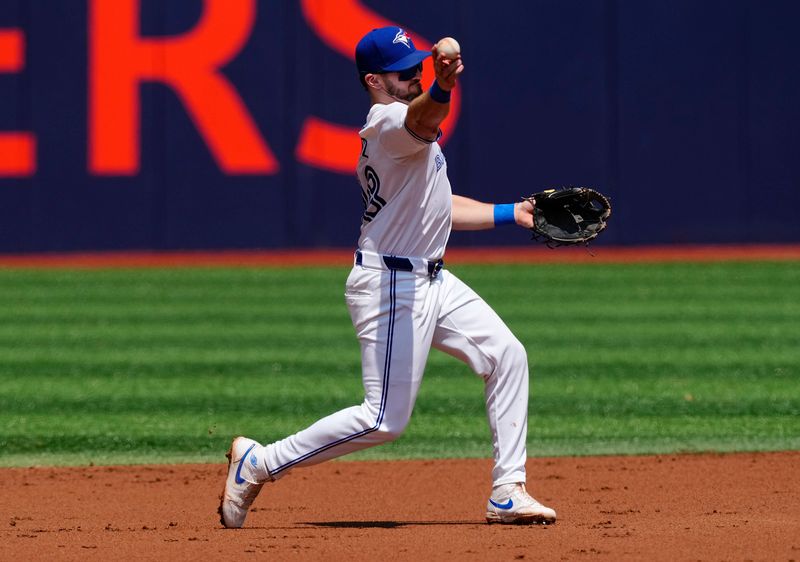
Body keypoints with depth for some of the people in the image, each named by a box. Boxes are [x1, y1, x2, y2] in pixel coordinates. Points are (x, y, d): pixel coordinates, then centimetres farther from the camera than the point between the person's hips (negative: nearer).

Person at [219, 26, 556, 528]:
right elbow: (423, 119, -43)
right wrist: (443, 88, -65)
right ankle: (258, 464, 1)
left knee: (507, 355, 7)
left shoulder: (393, 129, 16)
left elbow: (431, 205, 27)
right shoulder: (389, 121, -16)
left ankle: (508, 493, 10)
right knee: (385, 419, -10)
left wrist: (510, 214, 27)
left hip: (431, 280, 10)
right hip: (391, 285, -10)